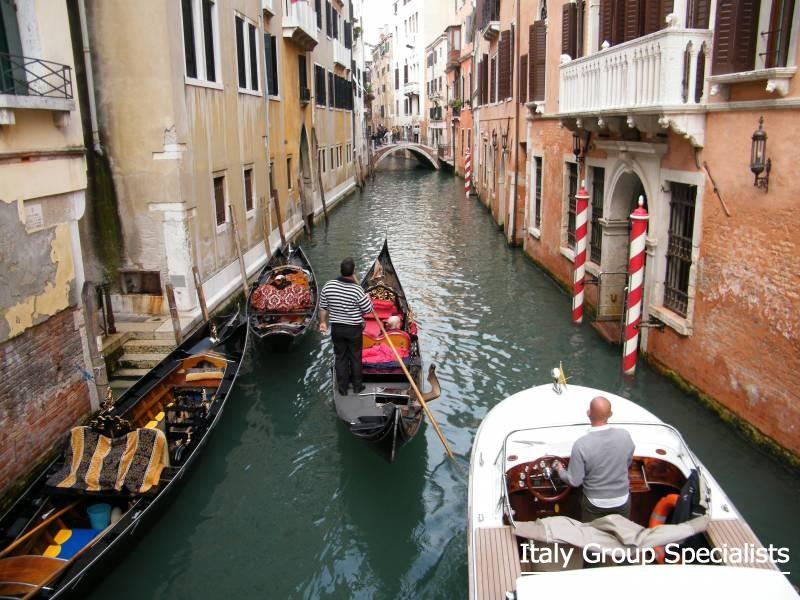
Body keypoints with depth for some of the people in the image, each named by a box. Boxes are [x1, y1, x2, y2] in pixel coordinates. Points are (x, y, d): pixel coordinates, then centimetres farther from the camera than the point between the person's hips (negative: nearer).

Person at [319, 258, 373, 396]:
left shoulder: (328, 286, -12)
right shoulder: (357, 290, -23)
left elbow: (323, 307, -1)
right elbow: (368, 309, -13)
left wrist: (322, 322, 14)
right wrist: (367, 298, 7)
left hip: (336, 328, 3)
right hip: (354, 329, -3)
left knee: (340, 357, 16)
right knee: (355, 358, 16)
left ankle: (342, 388, 25)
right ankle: (357, 386, 29)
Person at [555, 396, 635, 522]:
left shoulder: (581, 444, -27)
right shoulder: (625, 435, -17)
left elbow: (574, 481, -18)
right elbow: (627, 464, 3)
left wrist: (560, 471, 2)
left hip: (594, 504, -2)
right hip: (622, 501, 2)